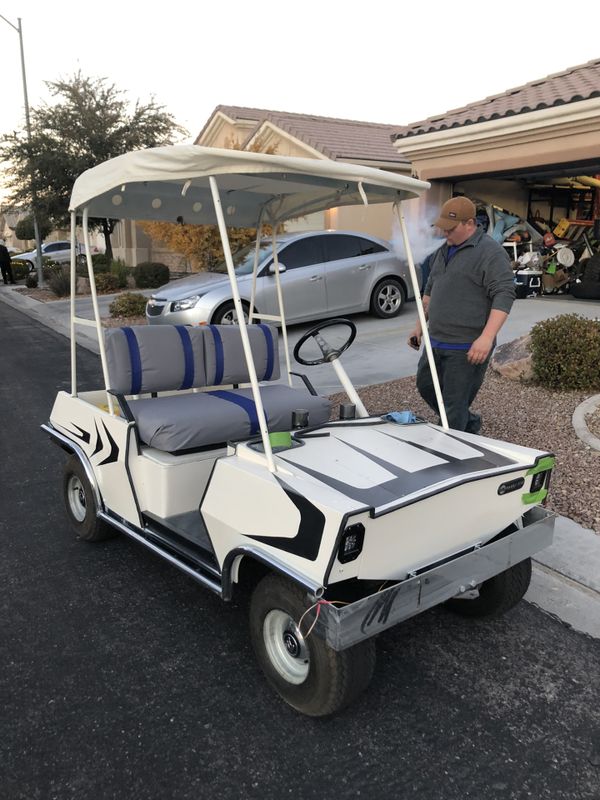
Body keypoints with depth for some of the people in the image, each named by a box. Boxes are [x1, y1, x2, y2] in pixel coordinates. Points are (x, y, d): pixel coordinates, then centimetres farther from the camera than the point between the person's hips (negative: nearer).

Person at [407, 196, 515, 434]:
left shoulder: (491, 252, -12)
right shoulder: (443, 251, 15)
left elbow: (504, 295, -19)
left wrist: (487, 337, -29)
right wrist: (420, 326, 21)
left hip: (467, 349, -9)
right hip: (436, 342, 9)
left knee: (454, 404, -3)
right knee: (426, 386, 19)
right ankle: (469, 424, 37)